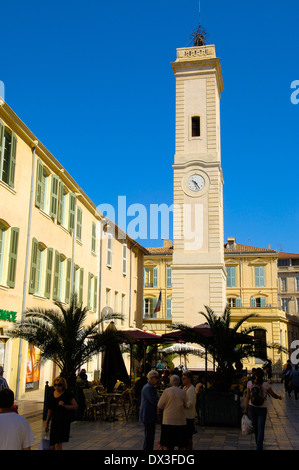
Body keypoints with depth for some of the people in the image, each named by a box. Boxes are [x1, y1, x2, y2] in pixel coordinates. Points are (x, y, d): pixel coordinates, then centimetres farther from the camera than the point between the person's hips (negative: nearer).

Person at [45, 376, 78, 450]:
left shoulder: (67, 393, -2)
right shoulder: (52, 395, 11)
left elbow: (75, 406, -4)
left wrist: (64, 405, -17)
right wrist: (46, 424, 20)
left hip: (64, 420, -5)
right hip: (54, 420, 5)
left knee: (58, 443, -14)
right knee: (52, 446, 5)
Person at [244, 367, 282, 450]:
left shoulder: (250, 383, -9)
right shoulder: (266, 384, -13)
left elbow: (248, 397, -4)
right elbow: (273, 395, -1)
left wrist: (246, 408, 4)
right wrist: (278, 397, 22)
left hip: (251, 407, 3)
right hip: (262, 409, -2)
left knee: (255, 427, 20)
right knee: (261, 429, 3)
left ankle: (258, 444, 38)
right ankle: (259, 447, -4)